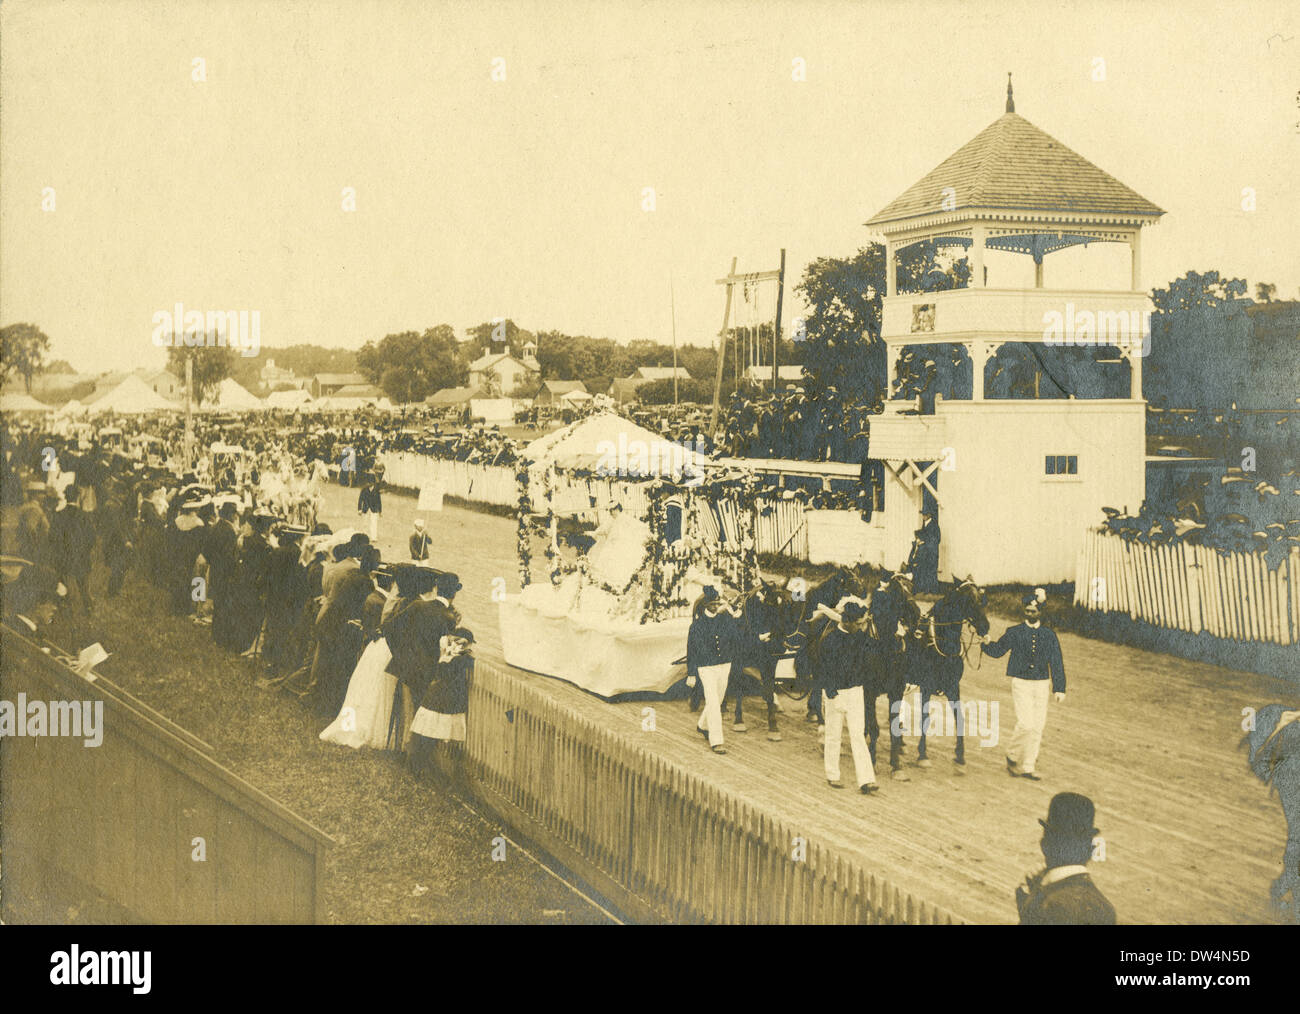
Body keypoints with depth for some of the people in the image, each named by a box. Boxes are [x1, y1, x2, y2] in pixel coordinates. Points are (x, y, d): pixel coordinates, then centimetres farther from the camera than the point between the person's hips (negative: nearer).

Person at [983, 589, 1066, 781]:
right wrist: (988, 643, -16)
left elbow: (1056, 663, 7)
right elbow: (997, 650, 7)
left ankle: (1028, 767, 12)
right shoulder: (1014, 633, 1)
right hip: (1020, 684, -3)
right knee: (1025, 724, -15)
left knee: (1037, 726, 3)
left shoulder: (1049, 635, 5)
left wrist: (1060, 689, 3)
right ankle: (1012, 755, 10)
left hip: (1041, 684, 3)